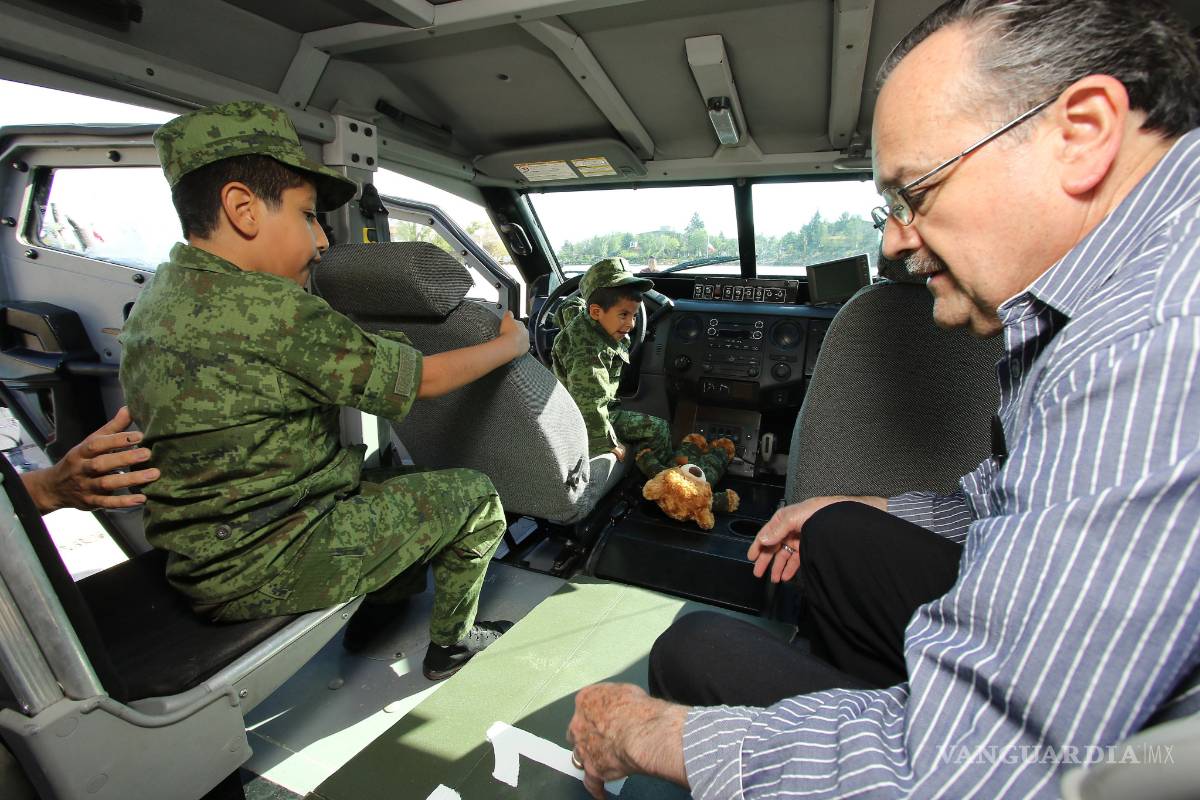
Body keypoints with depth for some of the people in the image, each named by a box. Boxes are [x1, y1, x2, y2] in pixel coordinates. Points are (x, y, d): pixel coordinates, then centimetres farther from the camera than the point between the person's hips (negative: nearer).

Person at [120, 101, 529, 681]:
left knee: (393, 479, 26)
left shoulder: (161, 297, 3)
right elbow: (424, 379, -18)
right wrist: (512, 342, -3)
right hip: (266, 568, -9)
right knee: (473, 495, 4)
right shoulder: (269, 307, -26)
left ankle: (374, 613, 35)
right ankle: (452, 643, 23)